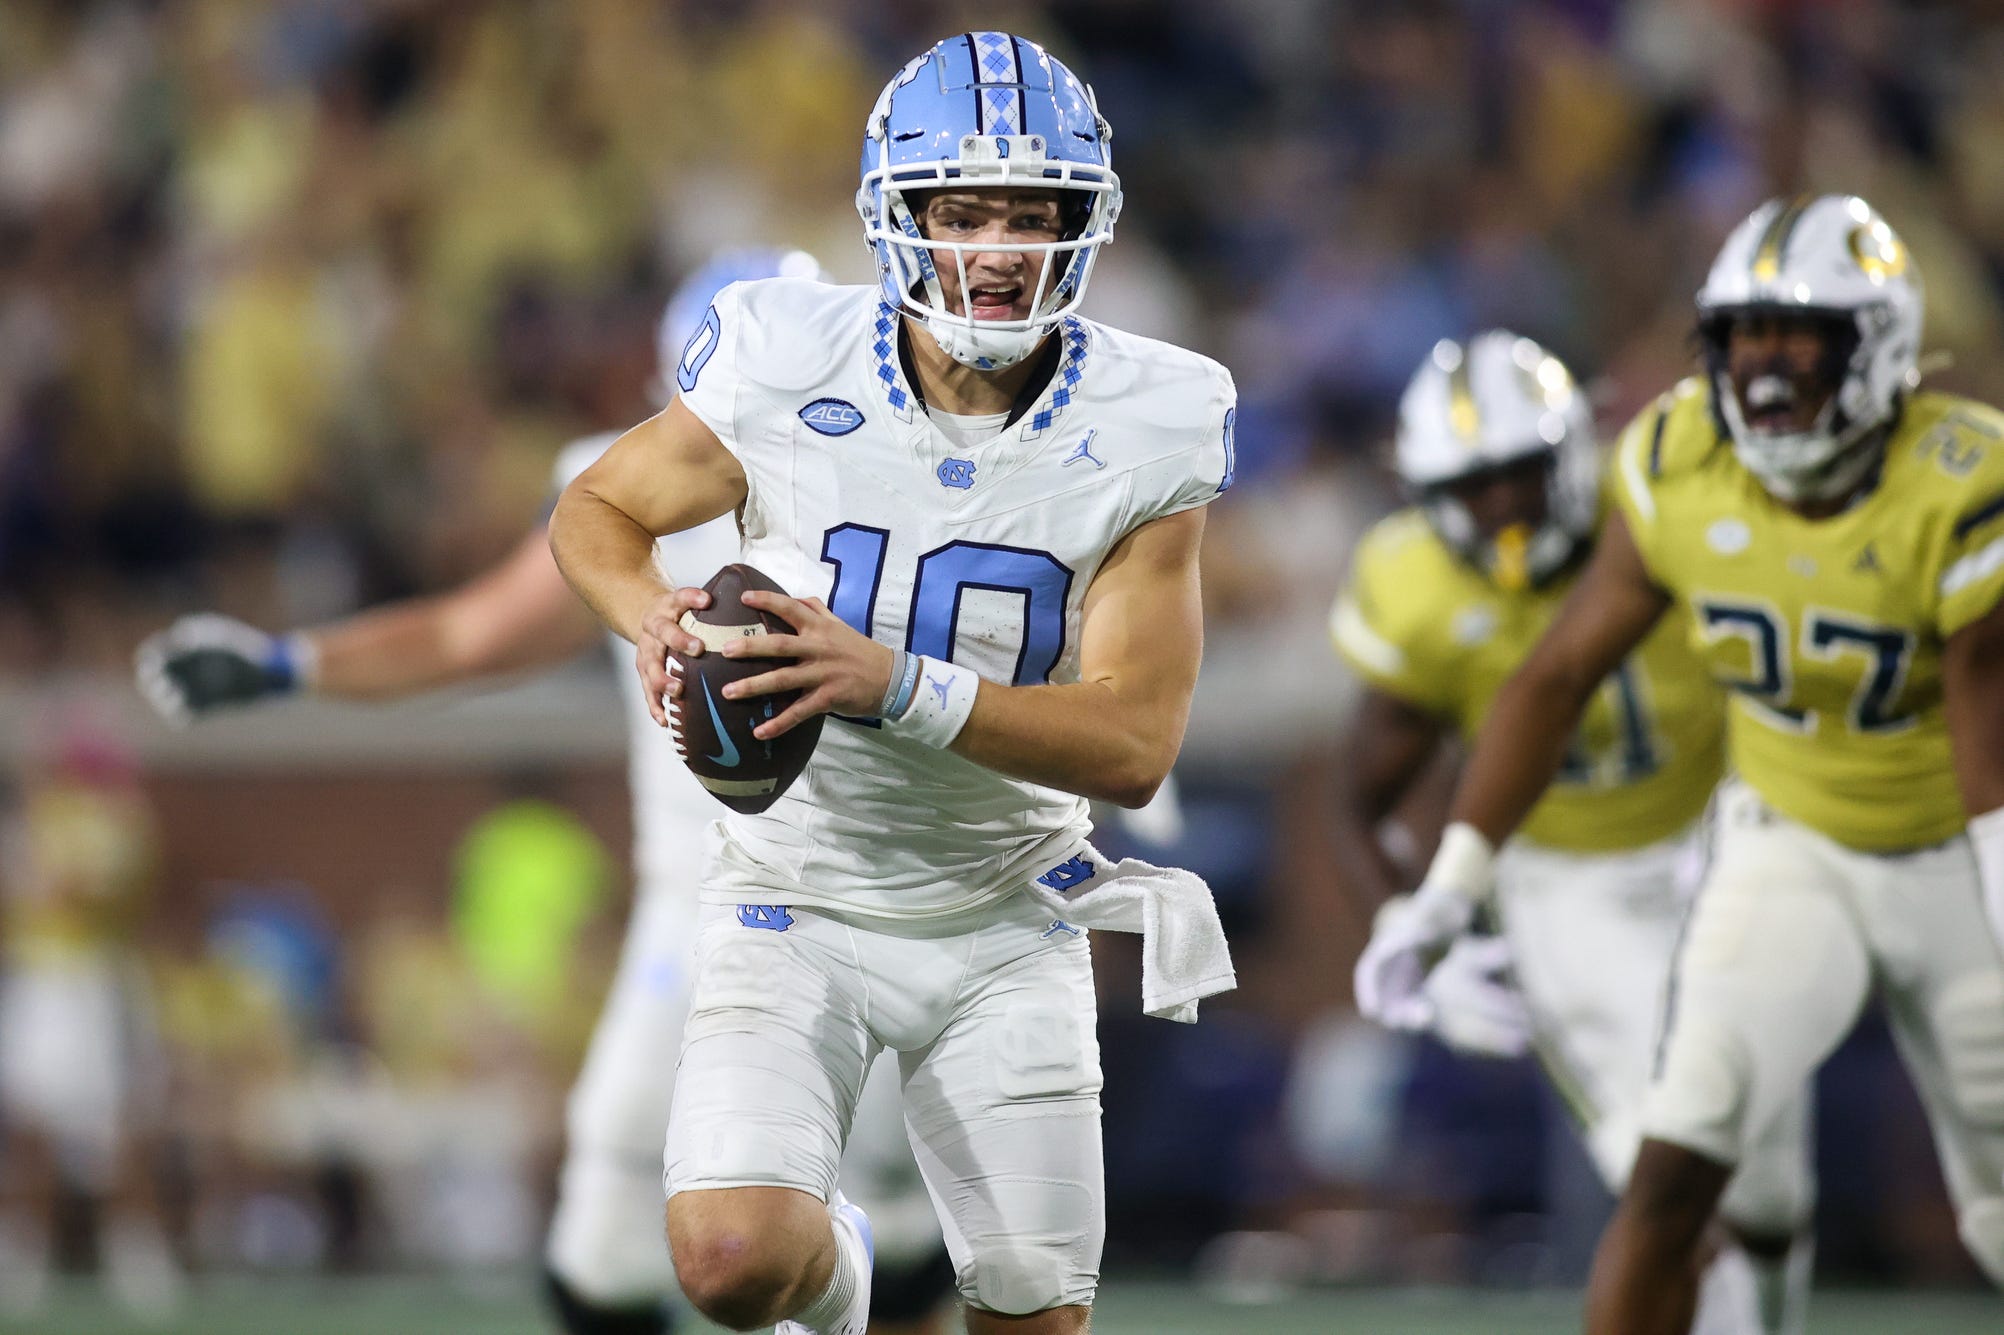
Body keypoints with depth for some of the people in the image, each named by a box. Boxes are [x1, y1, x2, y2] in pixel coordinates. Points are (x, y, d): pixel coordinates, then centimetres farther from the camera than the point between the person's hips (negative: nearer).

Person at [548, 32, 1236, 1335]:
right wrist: (652, 613, -21)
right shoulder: (789, 370, -15)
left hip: (1006, 920, 1)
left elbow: (1133, 745, -18)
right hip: (801, 900, -1)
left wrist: (895, 685, -33)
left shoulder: (1142, 430, -14)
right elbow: (598, 509, 3)